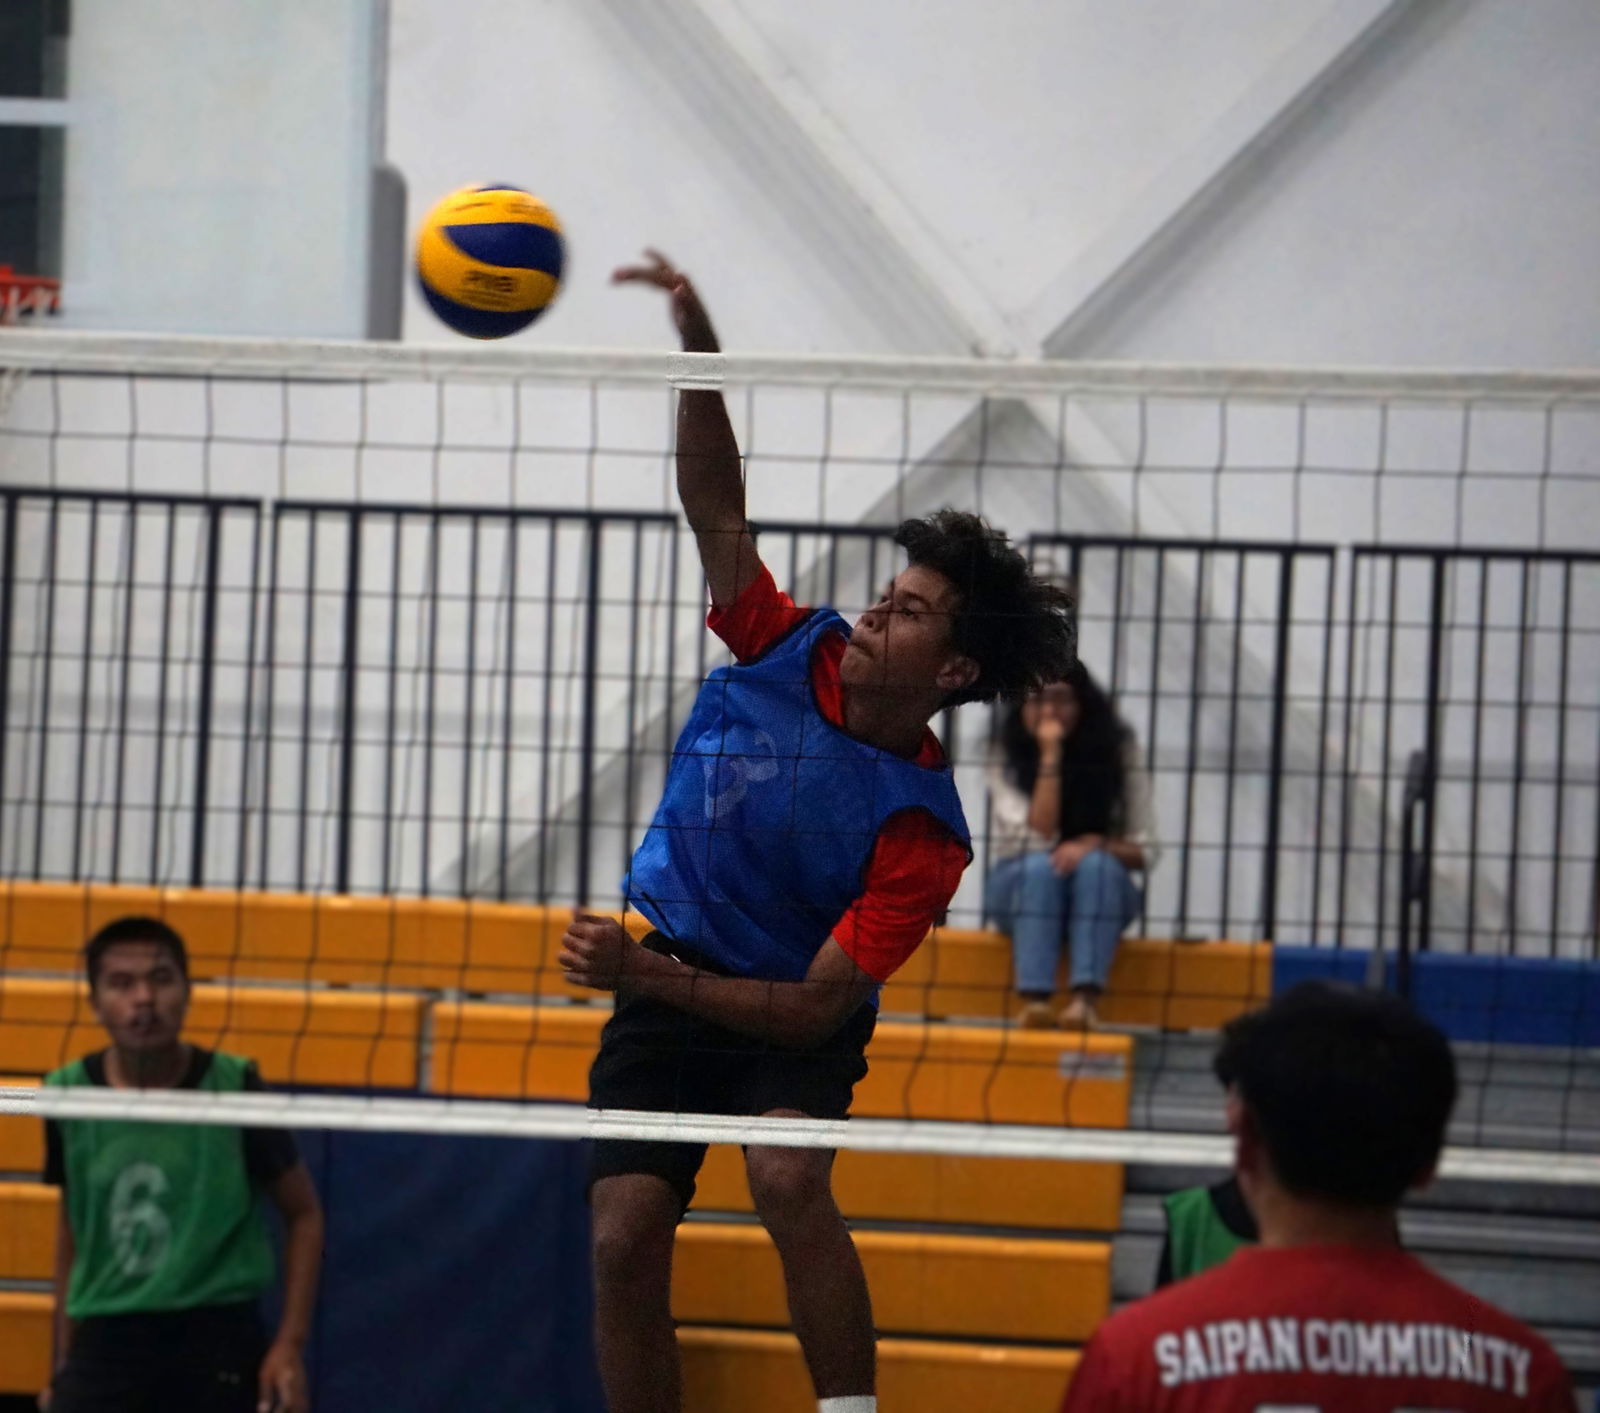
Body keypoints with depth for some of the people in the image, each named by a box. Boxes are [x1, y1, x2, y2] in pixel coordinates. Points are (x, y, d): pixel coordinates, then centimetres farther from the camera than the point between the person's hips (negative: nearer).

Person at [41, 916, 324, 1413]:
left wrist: (290, 1344, -6)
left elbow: (304, 1214, 2)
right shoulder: (69, 1093, 0)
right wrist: (65, 1363, 13)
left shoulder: (235, 1088, -8)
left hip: (219, 1340, -2)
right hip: (105, 1341, 2)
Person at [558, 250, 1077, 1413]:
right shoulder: (790, 651, -11)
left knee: (789, 1179, -34)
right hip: (669, 979, 4)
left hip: (793, 1010, -4)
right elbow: (716, 507, -9)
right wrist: (697, 341, -24)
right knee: (624, 1239, -8)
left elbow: (816, 1006, -24)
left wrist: (649, 976, -32)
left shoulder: (921, 832, -23)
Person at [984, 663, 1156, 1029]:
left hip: (1100, 893, 1)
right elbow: (1039, 837, -24)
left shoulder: (1118, 752, -8)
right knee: (1041, 866, -33)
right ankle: (1034, 1000, -47)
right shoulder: (1008, 756, -11)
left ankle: (1085, 999, -47)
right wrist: (1050, 754, -27)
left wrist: (1095, 844, -28)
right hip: (1020, 888, -1)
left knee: (1096, 865, -32)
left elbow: (1142, 852, -7)